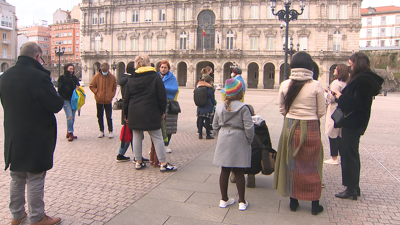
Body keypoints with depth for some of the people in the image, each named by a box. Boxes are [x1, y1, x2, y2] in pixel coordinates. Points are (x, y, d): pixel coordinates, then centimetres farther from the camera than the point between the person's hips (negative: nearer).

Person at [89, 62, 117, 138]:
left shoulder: (112, 77, -2)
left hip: (108, 101, -1)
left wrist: (112, 95, -2)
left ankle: (110, 131, 11)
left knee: (109, 117, 1)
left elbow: (114, 87, 9)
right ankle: (101, 131, 22)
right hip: (99, 100, 1)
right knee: (100, 117, 10)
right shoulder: (97, 76, -5)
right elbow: (91, 86, 2)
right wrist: (97, 93, -9)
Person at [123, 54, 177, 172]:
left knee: (137, 137, 13)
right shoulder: (155, 77, -3)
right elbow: (162, 96, -5)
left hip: (134, 113, 4)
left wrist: (127, 114, 18)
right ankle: (163, 163, 2)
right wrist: (162, 112, 6)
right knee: (157, 138, 1)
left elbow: (126, 98, 10)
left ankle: (138, 162, 20)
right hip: (151, 113, -4)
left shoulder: (132, 79, 7)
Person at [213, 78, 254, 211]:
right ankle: (242, 202, 16)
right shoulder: (243, 108, -12)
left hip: (224, 142, 4)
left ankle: (224, 199, 23)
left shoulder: (219, 107, 3)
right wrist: (249, 141, 0)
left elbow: (215, 126, 9)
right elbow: (249, 127, -14)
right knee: (239, 172, 6)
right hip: (239, 142, -4)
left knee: (224, 171, 11)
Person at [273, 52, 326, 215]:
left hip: (290, 127, 2)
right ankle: (315, 204, 23)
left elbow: (282, 109, 2)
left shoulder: (285, 85, -5)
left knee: (292, 164, 15)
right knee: (311, 166, 11)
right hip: (310, 129, -2)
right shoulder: (316, 86, -11)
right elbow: (321, 112, -5)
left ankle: (293, 201, 25)